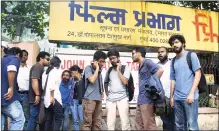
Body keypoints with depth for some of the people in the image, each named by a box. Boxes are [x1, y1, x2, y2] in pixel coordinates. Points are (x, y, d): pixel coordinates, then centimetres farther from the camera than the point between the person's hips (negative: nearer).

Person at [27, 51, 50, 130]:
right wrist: (37, 95, -25)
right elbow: (34, 81, -24)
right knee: (33, 117, -7)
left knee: (34, 117, 14)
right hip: (35, 98, -10)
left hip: (36, 97, 10)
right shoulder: (37, 67, -12)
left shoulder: (40, 68, 20)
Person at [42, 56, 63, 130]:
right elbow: (52, 84, -18)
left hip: (47, 99, 7)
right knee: (58, 119, -2)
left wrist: (47, 93, 14)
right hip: (55, 98, -7)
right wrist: (52, 96, -17)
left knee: (48, 120, 10)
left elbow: (43, 86, 8)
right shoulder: (56, 71, -3)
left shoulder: (45, 72, 16)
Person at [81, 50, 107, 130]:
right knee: (87, 122, -6)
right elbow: (92, 80, -17)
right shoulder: (88, 68, -2)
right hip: (89, 99, -7)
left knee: (97, 123, 7)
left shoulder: (99, 70, 16)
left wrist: (102, 92, 11)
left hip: (98, 99, 7)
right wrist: (97, 68, -8)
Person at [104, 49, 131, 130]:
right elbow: (105, 82, 26)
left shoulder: (125, 68, 2)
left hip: (122, 98, -3)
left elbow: (125, 82, -11)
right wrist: (106, 93, 13)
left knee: (125, 122, -4)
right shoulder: (109, 70, 13)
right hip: (110, 99, 4)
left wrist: (118, 70, -7)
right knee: (110, 123, 5)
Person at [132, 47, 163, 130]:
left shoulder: (147, 62, -8)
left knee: (149, 125, -3)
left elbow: (160, 70, -23)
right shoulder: (140, 66, 19)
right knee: (139, 124, 15)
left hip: (147, 99, -9)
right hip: (140, 99, 10)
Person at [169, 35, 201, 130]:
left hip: (189, 96, -5)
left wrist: (191, 93, -12)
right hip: (177, 98, 5)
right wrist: (171, 96, 11)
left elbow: (198, 74, -4)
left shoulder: (191, 55, 1)